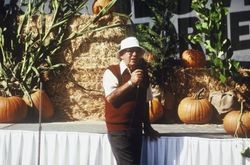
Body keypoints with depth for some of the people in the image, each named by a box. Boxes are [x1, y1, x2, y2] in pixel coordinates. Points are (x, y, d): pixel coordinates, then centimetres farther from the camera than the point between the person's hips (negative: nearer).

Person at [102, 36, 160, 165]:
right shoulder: (112, 72, -6)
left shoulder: (142, 74, 11)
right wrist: (130, 82, -25)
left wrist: (147, 127, 13)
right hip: (118, 129, -6)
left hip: (136, 130, 6)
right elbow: (110, 98, -21)